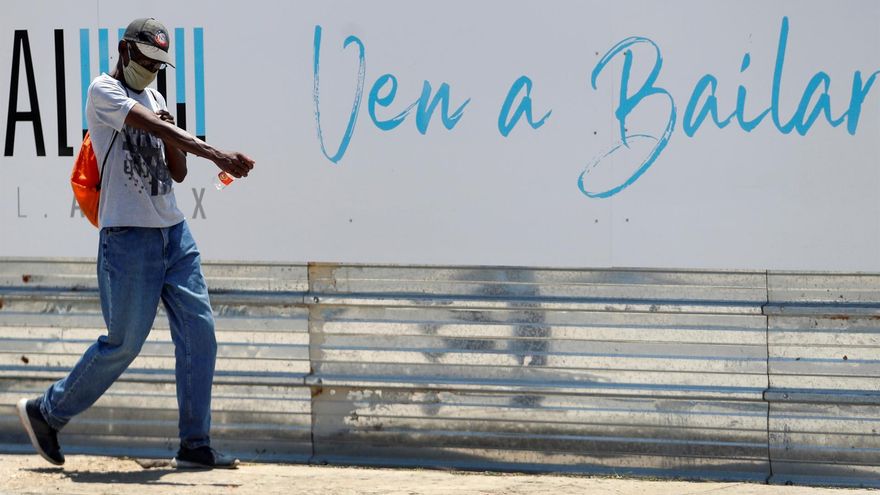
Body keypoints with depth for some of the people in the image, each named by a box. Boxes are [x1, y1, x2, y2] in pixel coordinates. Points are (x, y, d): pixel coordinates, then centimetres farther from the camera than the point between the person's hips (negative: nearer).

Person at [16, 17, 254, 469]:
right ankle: (46, 412, 16)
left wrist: (172, 141, -4)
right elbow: (154, 127, -23)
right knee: (123, 344, -3)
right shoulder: (103, 91, -7)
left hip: (173, 232, 7)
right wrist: (217, 155, -33)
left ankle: (195, 446, 3)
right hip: (128, 236, -7)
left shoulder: (155, 99, 17)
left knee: (199, 331, -1)